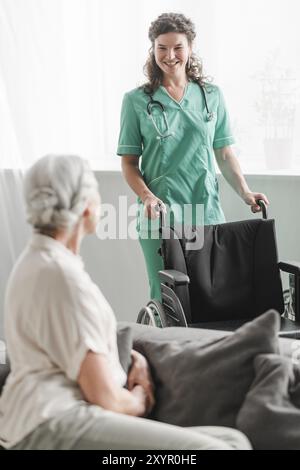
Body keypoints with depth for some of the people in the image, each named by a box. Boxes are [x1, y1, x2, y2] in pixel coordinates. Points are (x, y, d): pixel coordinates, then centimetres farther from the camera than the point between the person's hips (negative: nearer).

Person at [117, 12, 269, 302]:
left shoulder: (211, 95, 9)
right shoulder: (136, 101, 2)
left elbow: (224, 154, 10)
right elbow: (129, 162, 2)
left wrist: (245, 192, -3)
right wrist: (146, 196, -15)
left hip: (207, 212, 2)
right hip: (160, 213, -2)